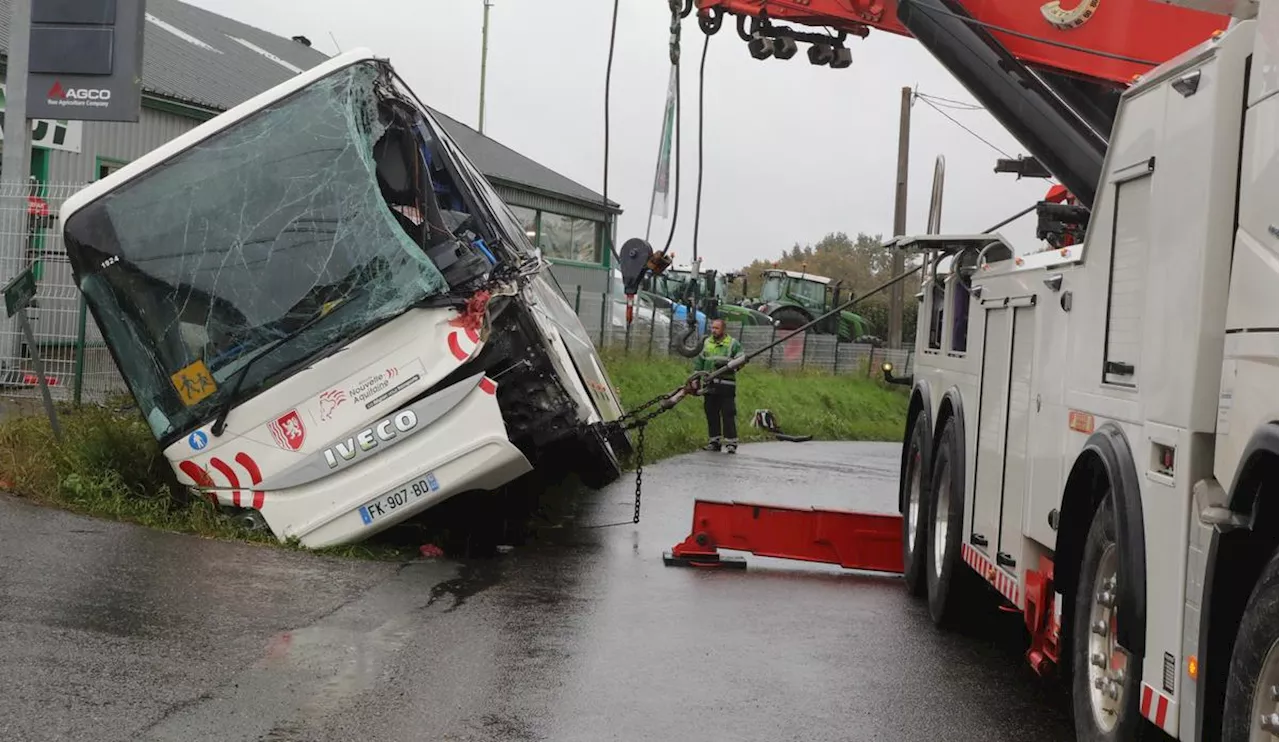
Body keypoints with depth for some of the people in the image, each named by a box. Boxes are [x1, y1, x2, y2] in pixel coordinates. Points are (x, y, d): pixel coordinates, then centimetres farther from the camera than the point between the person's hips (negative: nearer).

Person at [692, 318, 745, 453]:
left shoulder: (733, 344, 2)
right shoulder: (706, 343, 15)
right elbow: (699, 362, 19)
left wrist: (727, 364, -17)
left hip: (726, 385, -4)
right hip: (709, 385, 4)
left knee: (728, 414, -7)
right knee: (711, 414, 7)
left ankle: (731, 443, -4)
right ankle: (714, 441, 15)